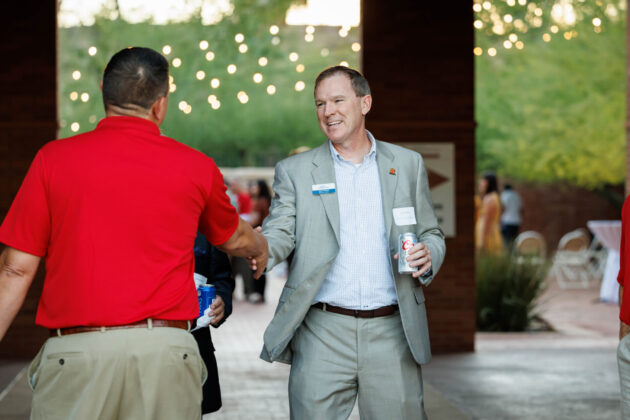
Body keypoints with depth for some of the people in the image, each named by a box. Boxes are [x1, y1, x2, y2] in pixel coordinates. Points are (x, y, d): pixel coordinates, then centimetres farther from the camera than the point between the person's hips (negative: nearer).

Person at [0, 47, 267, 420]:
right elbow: (233, 238, 27)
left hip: (74, 350, -1)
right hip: (166, 350, 1)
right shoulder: (195, 168, 6)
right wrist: (261, 246, 51)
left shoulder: (54, 159, 2)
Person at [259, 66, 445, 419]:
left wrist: (428, 257, -7)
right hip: (323, 334, -1)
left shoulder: (408, 164, 12)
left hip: (392, 332, 1)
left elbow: (431, 234, 17)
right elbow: (280, 234, -3)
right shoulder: (295, 171, 8)